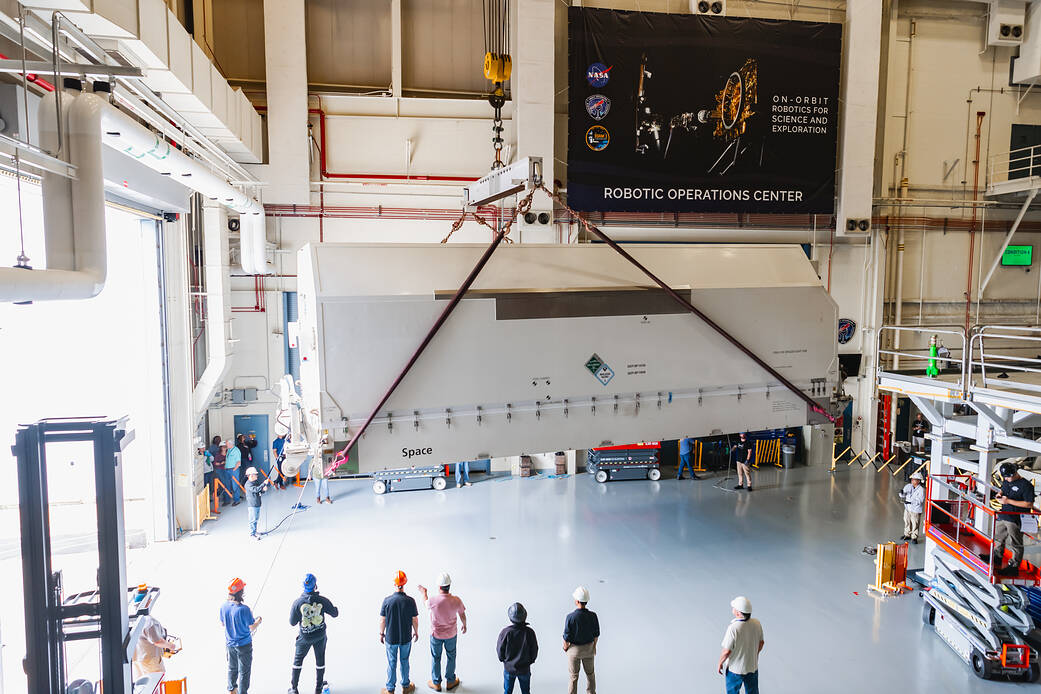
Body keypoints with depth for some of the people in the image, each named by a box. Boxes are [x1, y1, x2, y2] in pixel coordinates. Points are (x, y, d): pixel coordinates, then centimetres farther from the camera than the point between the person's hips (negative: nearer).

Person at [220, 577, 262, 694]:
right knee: (244, 671, 10)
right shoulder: (244, 609, -29)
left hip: (230, 644, 6)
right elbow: (252, 628, -18)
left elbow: (223, 623, 6)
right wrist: (258, 621, 2)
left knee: (232, 668, 26)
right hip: (244, 645, -6)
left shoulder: (224, 607, -11)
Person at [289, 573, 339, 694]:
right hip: (320, 635, 1)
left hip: (305, 636, -1)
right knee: (320, 659, 20)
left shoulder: (297, 602, -21)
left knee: (298, 659, 21)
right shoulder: (322, 600, -19)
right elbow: (334, 613, -5)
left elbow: (292, 623, -10)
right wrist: (335, 607, 17)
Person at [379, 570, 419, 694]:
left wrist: (381, 634, 8)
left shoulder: (387, 600, -17)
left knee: (391, 664, 14)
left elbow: (382, 620, -8)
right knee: (404, 662, 18)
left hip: (390, 638, 0)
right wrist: (416, 632, 11)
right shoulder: (410, 601, -17)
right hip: (406, 638, 0)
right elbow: (415, 620, -7)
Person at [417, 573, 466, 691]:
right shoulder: (456, 601, -24)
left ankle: (436, 683, 37)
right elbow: (462, 615, -5)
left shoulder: (433, 600, -30)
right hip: (451, 634, 1)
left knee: (436, 658, 20)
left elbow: (426, 603, -4)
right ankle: (450, 682, 39)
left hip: (436, 634, -1)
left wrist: (424, 593, 17)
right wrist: (464, 625, 17)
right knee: (451, 657, 23)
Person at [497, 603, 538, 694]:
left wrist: (502, 659, 12)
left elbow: (500, 650, -9)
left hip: (509, 668, 0)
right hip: (524, 669, 0)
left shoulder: (505, 632, -20)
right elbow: (534, 650, -7)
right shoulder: (529, 632, -18)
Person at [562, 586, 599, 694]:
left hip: (574, 649, -2)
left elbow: (567, 637, -18)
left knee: (573, 676, 16)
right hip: (589, 649, 2)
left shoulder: (570, 617, -27)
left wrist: (565, 647, 3)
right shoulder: (593, 616, -18)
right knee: (590, 674, 24)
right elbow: (596, 634, -4)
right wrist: (594, 645, 15)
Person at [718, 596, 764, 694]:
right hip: (753, 666, 5)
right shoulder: (756, 623, -16)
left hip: (735, 668, -5)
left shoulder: (733, 628, -33)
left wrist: (720, 663, -6)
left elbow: (727, 651, -24)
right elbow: (761, 642, 0)